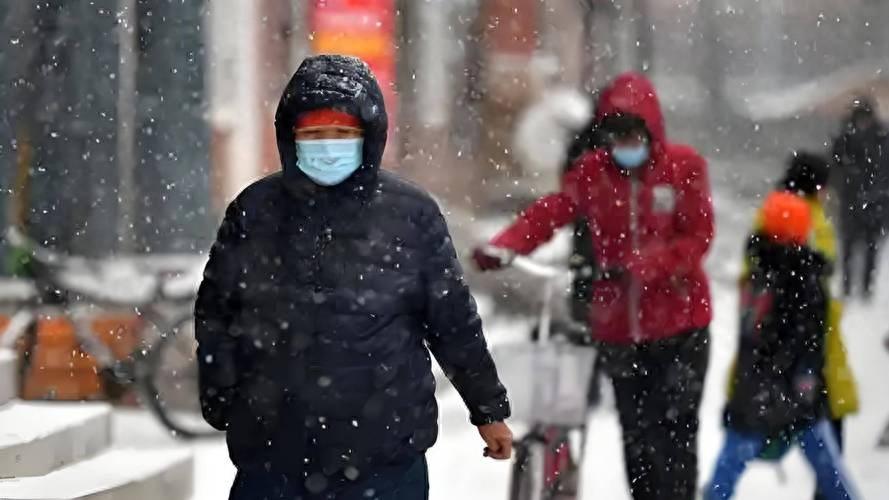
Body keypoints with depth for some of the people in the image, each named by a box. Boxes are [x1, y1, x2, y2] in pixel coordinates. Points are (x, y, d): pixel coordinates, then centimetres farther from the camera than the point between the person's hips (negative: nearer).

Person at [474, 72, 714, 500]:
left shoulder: (684, 167, -4)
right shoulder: (593, 171, 5)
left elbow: (698, 238, -8)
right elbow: (551, 212, -8)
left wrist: (641, 266, -22)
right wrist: (504, 247, -26)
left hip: (679, 324, -3)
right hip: (619, 327, 4)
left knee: (674, 430, -7)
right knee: (637, 439, 10)